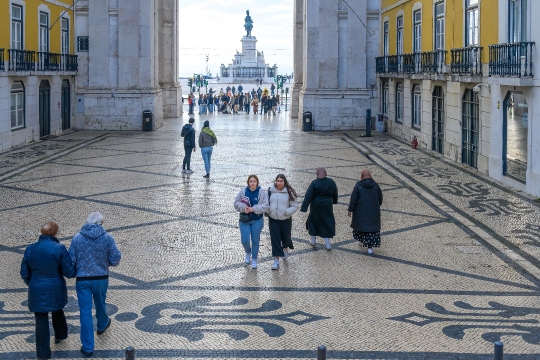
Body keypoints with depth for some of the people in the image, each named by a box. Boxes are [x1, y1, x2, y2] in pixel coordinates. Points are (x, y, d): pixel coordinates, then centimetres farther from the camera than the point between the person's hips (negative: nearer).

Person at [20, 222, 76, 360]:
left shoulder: (30, 249, -4)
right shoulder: (59, 248, -14)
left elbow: (24, 273, 4)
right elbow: (69, 272, -12)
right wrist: (74, 270, 11)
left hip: (37, 291, 1)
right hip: (55, 290, -1)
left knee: (41, 321, 6)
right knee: (57, 311, 28)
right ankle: (60, 335, 48)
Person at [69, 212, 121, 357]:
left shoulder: (77, 238, -10)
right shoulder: (107, 238, -10)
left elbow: (71, 261, -8)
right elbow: (115, 260, -8)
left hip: (82, 279, -1)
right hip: (101, 278, 1)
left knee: (85, 311, 3)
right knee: (100, 304, 27)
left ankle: (88, 347, 6)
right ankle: (102, 325, 56)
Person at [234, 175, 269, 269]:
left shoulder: (262, 193, -8)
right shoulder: (243, 191, -3)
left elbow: (265, 206, -14)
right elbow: (236, 203, 0)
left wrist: (253, 209, -25)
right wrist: (244, 207, -19)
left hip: (257, 220, -1)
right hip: (244, 220, 1)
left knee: (255, 241, 9)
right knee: (245, 240, -2)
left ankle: (254, 260, 24)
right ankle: (248, 253, 31)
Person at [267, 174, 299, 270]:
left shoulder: (289, 192, -10)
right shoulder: (270, 190, -3)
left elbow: (295, 206, -6)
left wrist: (287, 212, -21)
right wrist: (267, 210, -8)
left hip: (286, 220, -1)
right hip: (273, 220, 1)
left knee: (285, 237, 15)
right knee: (275, 239, -1)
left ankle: (285, 249, 50)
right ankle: (276, 260, 5)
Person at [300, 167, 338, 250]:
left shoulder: (314, 183, -16)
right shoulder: (331, 182, -5)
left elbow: (308, 196, -18)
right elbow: (335, 194, 9)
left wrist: (304, 208, -17)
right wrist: (334, 201, 28)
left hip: (316, 207, -2)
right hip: (327, 206, 2)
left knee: (313, 221, 18)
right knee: (327, 222, 11)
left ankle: (313, 241, 29)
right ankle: (328, 244, 9)